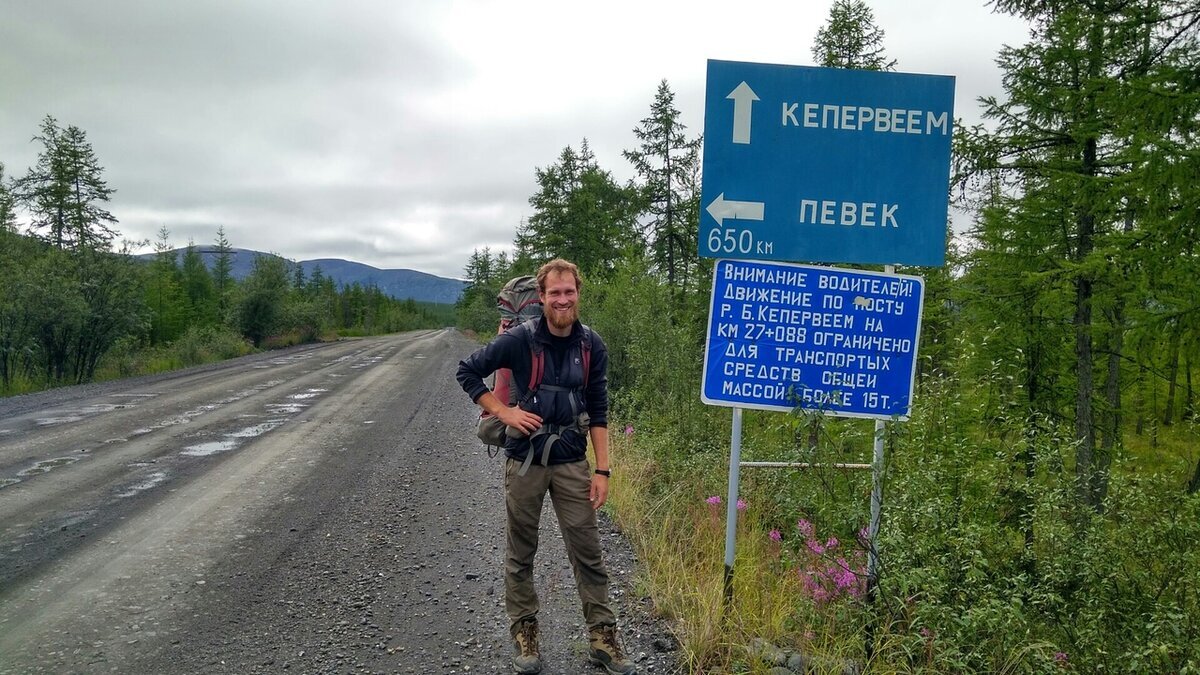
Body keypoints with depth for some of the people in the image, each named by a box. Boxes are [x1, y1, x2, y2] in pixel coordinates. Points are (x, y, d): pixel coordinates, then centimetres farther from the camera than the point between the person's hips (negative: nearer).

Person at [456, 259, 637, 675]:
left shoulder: (591, 346, -2)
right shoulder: (520, 340, -10)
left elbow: (598, 412, 3)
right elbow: (467, 372, -1)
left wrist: (602, 470, -2)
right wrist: (504, 412, -10)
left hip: (572, 463, 2)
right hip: (525, 462, -1)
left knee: (588, 552, 5)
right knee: (521, 554, 10)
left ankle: (602, 638, 17)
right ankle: (524, 634, 26)